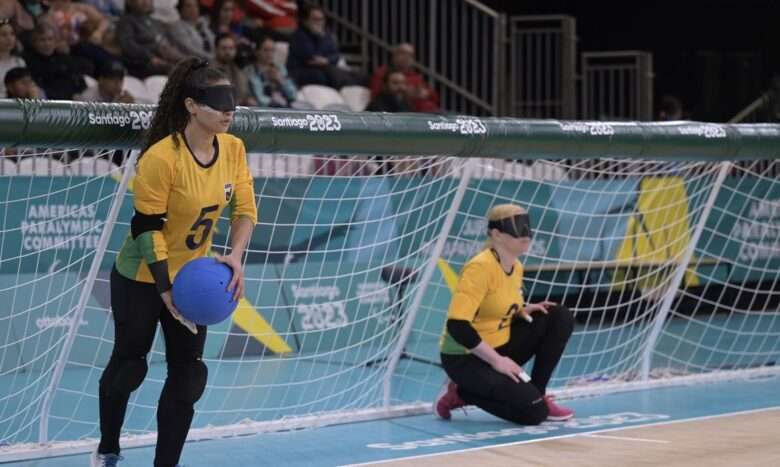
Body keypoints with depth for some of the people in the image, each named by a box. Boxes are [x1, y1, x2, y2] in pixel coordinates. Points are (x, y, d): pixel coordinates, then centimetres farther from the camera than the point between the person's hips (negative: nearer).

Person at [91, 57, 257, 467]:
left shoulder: (233, 149, -9)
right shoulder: (161, 158, -26)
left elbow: (245, 209, -3)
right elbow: (146, 228, -23)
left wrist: (235, 256, -21)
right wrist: (166, 290, -25)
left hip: (193, 276, 5)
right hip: (140, 279, -5)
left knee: (188, 375, 1)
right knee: (127, 366, 9)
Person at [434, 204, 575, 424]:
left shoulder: (516, 267, 5)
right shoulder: (480, 268, -23)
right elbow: (457, 325, -29)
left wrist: (523, 310, -3)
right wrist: (496, 360, -26)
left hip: (501, 347, 9)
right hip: (464, 357, -9)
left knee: (560, 317, -2)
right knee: (534, 411, -20)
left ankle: (537, 395, 3)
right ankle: (460, 394, -1)